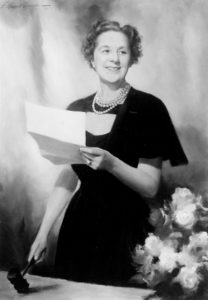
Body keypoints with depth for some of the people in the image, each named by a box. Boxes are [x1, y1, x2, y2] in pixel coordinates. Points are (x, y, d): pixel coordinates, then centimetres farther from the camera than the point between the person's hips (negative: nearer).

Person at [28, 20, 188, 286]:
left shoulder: (147, 108, -8)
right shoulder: (76, 110, 4)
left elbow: (150, 187, -11)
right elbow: (67, 179, 9)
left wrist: (111, 164, -27)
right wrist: (43, 232, 5)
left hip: (126, 229, -4)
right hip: (79, 227, 4)